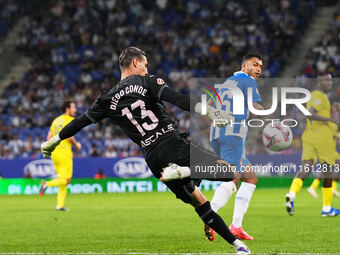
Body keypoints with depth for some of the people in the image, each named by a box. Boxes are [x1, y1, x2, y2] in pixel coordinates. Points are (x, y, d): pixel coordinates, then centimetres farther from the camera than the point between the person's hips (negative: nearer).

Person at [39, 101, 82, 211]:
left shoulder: (56, 120, 16)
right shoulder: (70, 120, -6)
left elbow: (49, 138, 13)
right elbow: (70, 136, -18)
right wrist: (76, 144, -1)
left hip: (55, 152, 8)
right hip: (65, 152, -8)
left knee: (63, 179, 12)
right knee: (66, 180, -3)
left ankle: (60, 205, 6)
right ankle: (47, 184, -25)